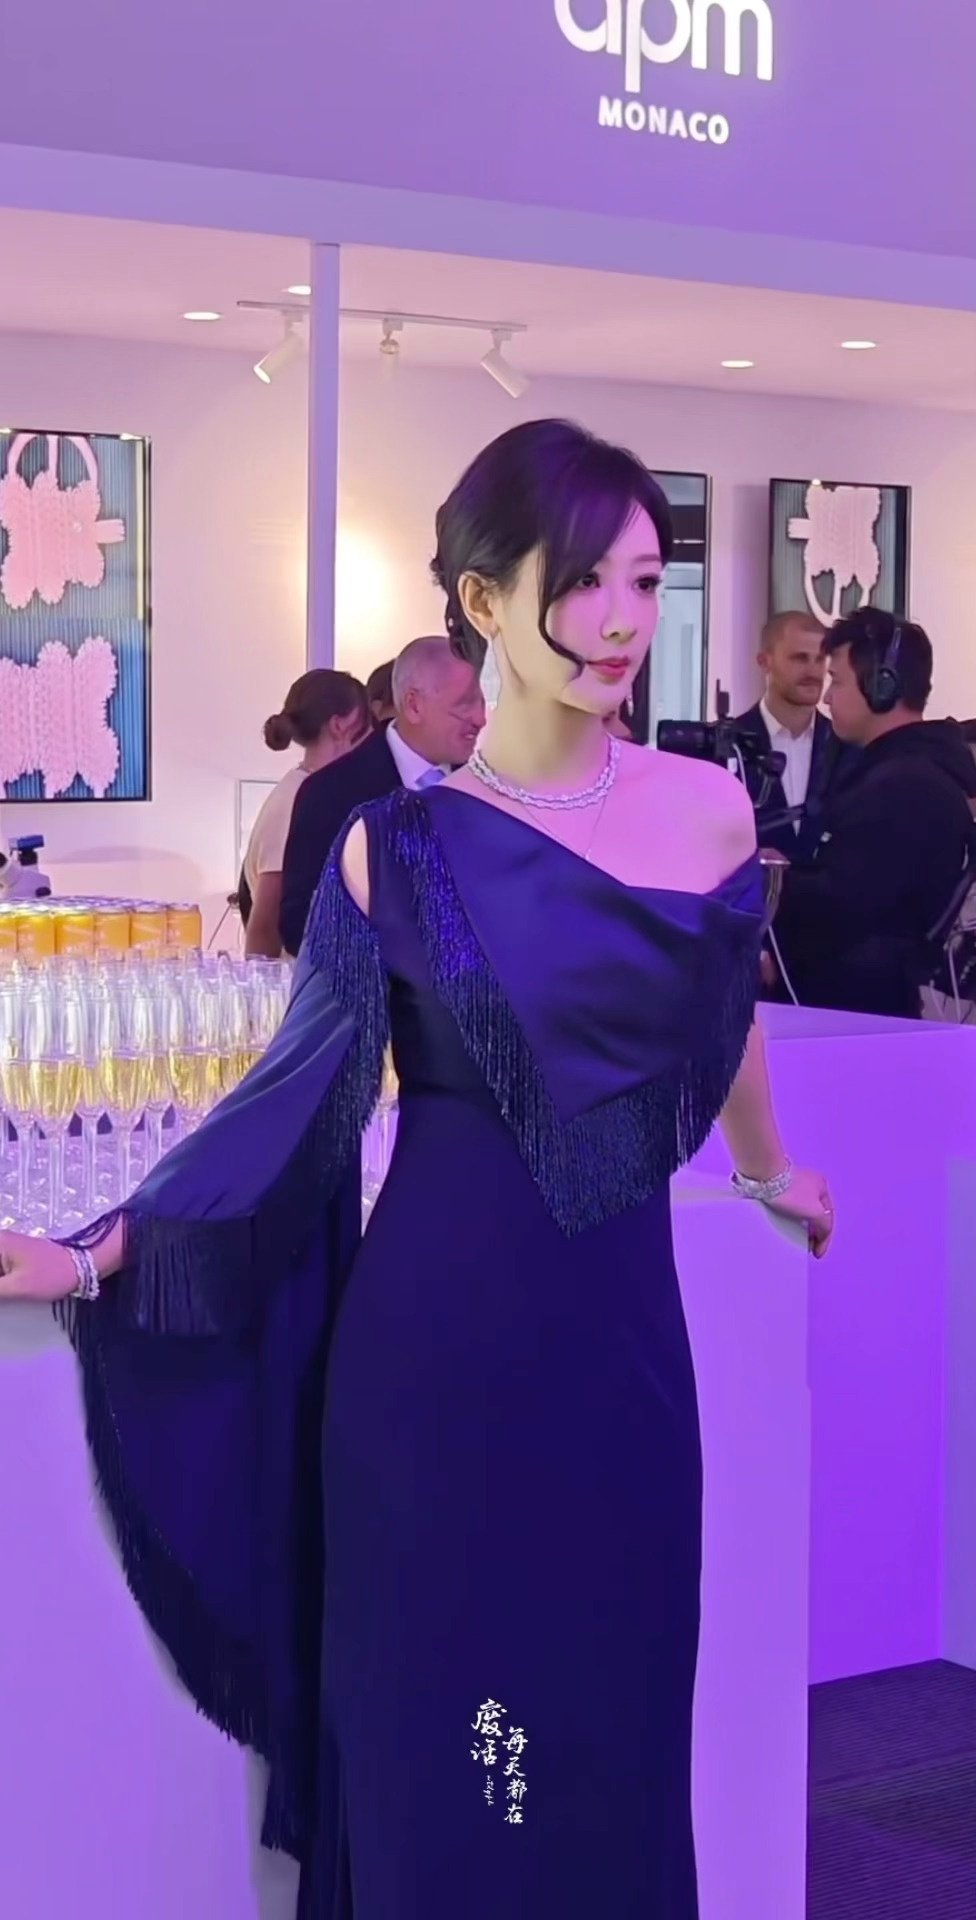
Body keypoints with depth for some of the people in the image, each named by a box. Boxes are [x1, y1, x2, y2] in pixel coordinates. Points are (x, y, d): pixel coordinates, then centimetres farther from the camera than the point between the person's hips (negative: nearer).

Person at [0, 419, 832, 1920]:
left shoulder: (706, 811, 1)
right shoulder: (400, 835, -4)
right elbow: (304, 1090, 1)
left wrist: (771, 1174, 35)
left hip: (619, 1330, 2)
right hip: (435, 1341, -2)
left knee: (615, 1727, 9)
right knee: (426, 1729, 7)